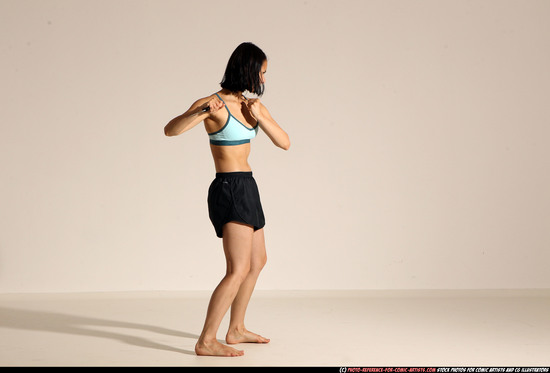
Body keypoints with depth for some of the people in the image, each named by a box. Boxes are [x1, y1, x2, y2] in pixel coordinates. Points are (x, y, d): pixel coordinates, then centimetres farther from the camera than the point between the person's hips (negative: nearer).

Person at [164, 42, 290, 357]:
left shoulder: (252, 104, 10)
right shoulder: (213, 104, -13)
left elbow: (285, 143, 6)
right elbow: (170, 130, -25)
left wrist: (260, 116, -9)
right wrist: (202, 112, -40)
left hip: (245, 189, 10)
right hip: (230, 190, -10)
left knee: (258, 261, 21)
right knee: (239, 270, -16)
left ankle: (236, 330, 32)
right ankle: (206, 342, -12)